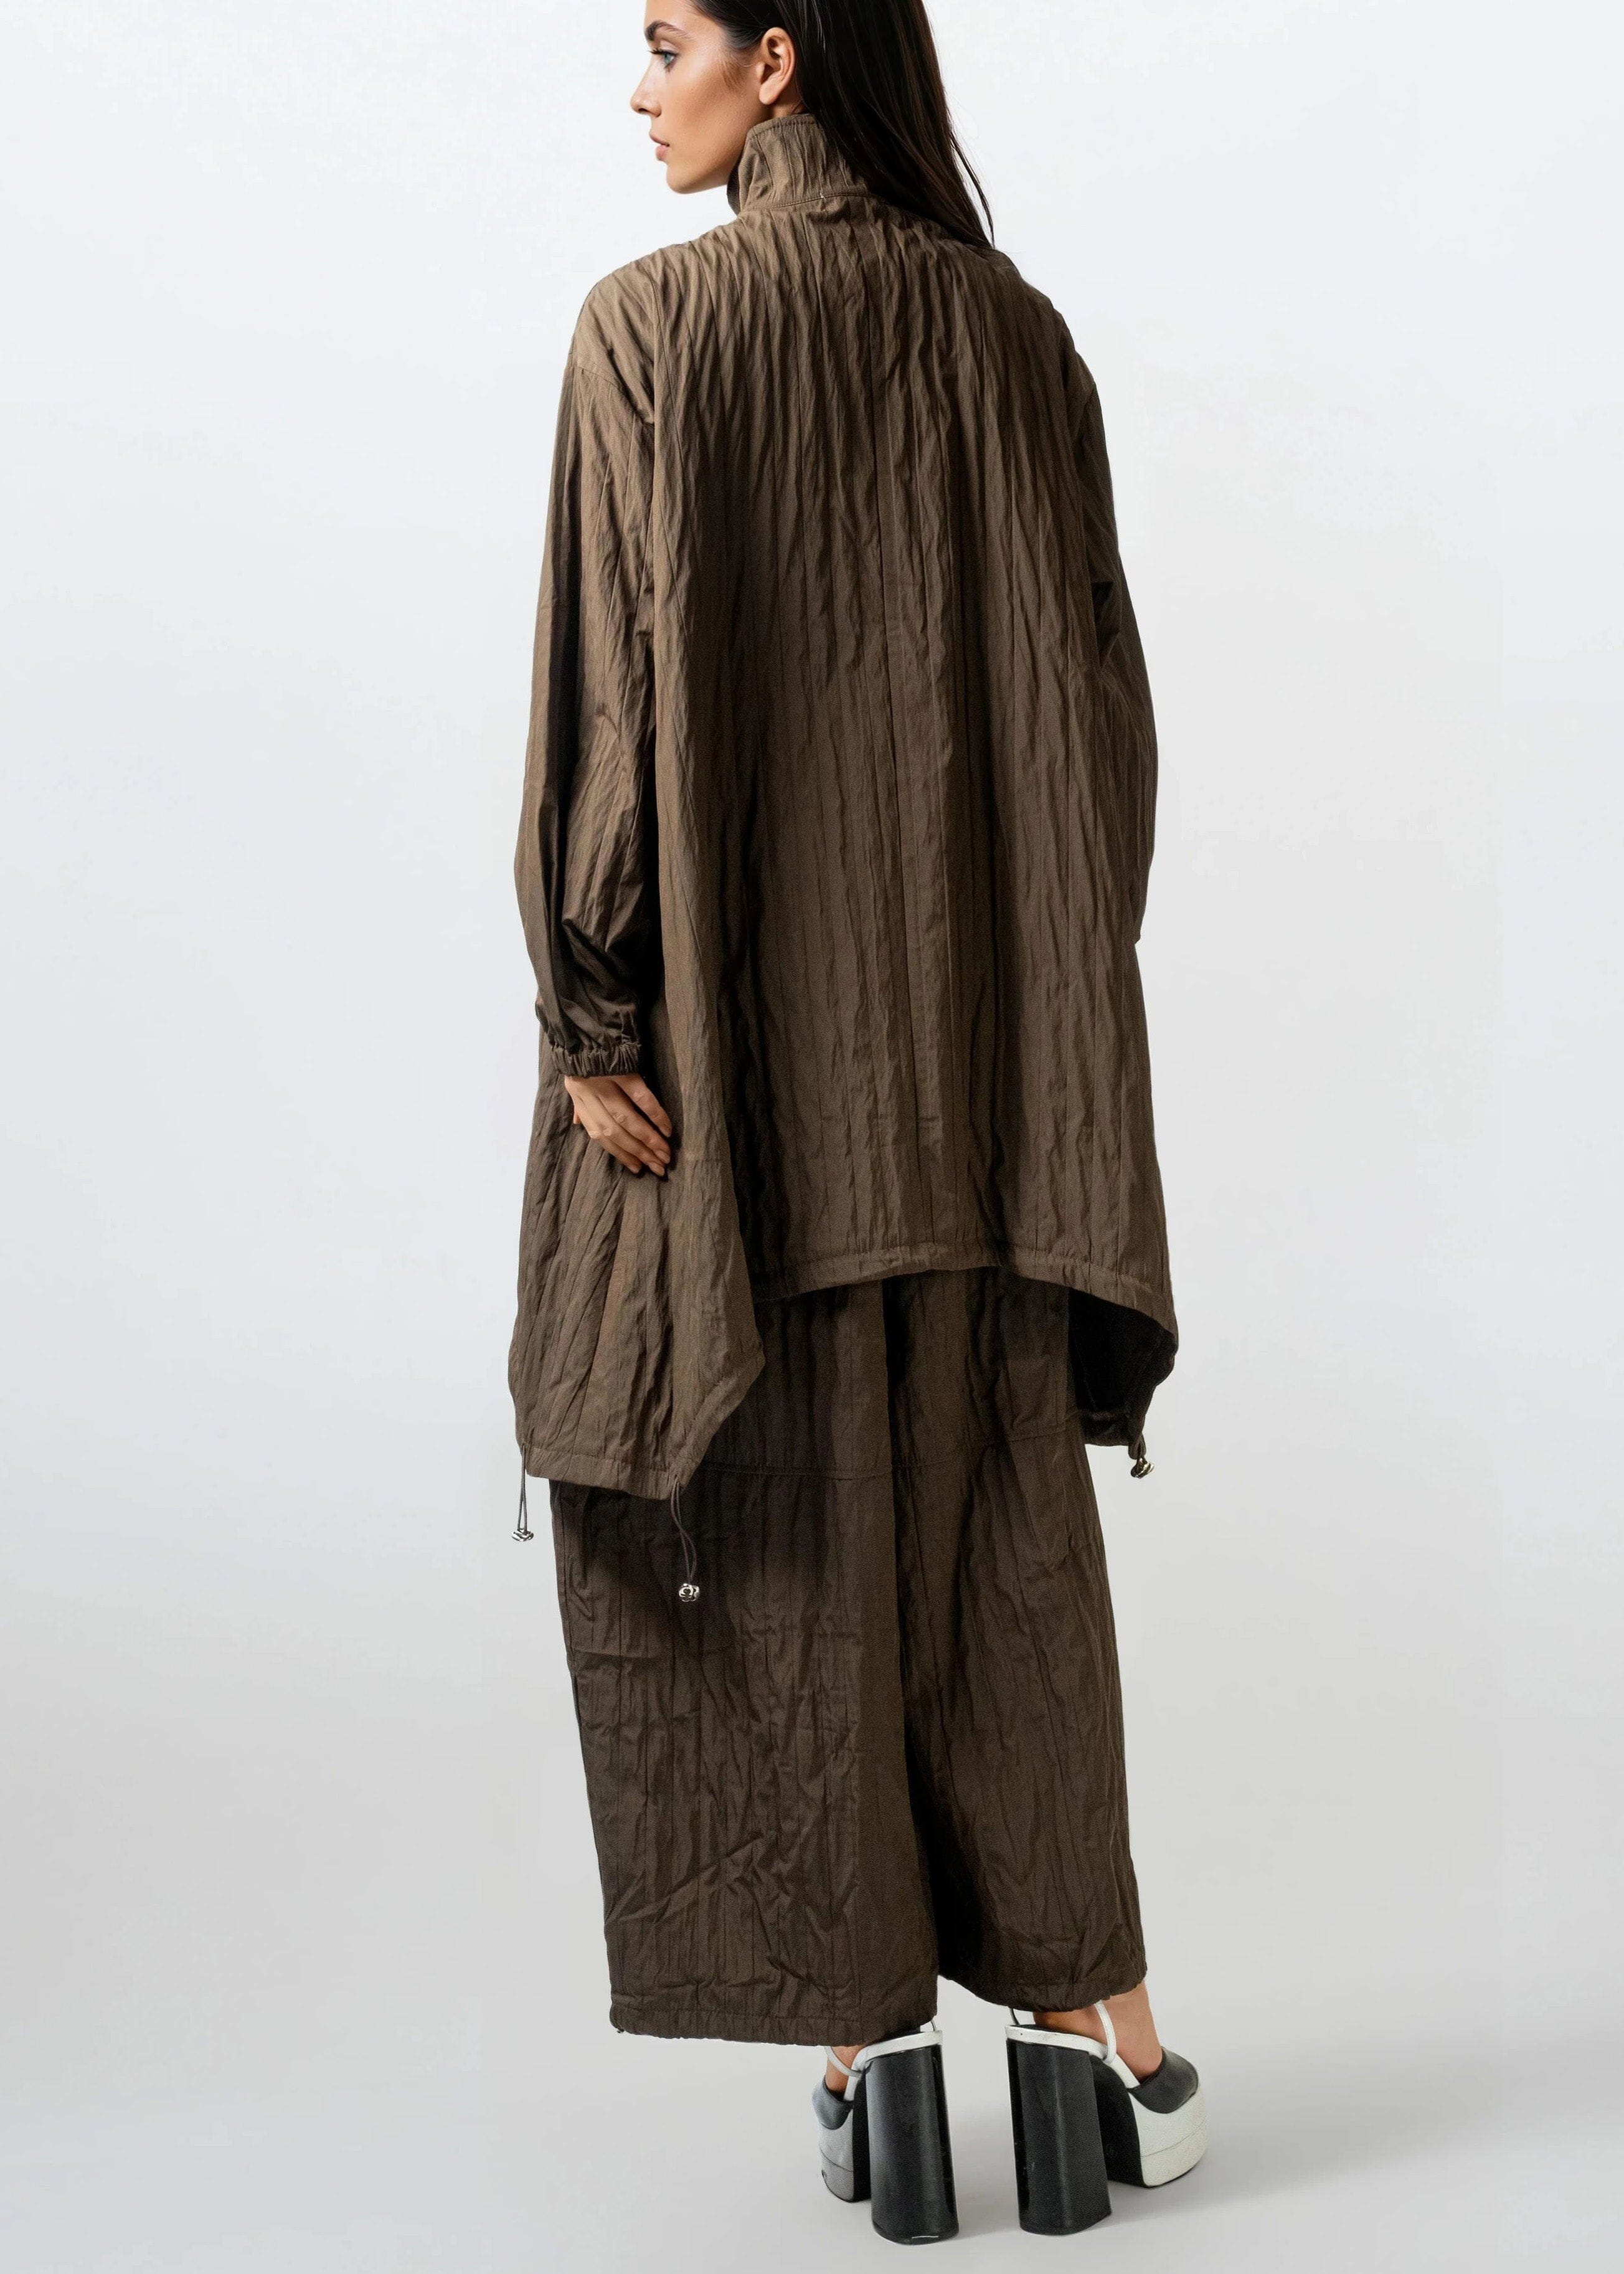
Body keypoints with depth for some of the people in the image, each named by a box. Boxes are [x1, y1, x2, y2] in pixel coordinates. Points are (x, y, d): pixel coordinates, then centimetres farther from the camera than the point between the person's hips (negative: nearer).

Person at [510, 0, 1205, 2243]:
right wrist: (1057, 999, 12)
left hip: (736, 1024, -4)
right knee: (998, 1510, 12)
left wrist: (590, 1024, -9)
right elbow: (1098, 694, 6)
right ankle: (1095, 2014, 16)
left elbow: (615, 690, -13)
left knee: (776, 1525, 7)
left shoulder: (657, 327, -7)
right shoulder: (1015, 332, 6)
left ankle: (874, 2041, 13)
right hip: (985, 1027, 5)